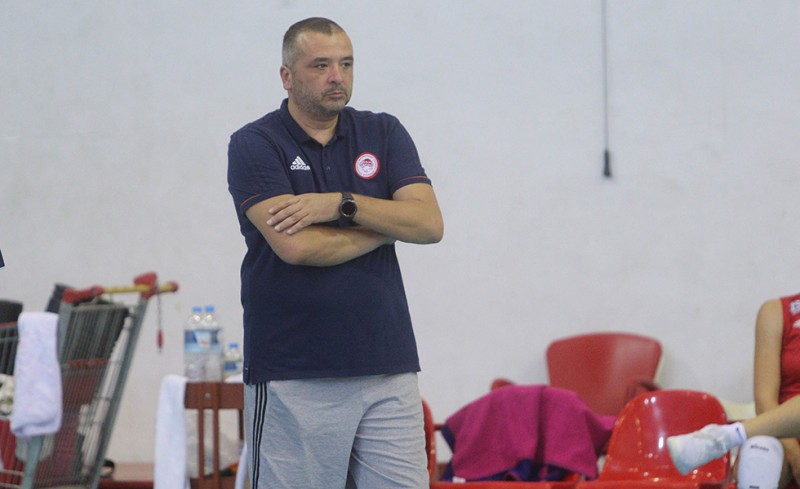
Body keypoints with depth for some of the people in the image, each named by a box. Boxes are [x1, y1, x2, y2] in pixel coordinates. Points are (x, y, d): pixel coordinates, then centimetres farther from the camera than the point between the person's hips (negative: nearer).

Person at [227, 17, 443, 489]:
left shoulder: (384, 133, 10)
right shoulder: (254, 145, -2)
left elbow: (429, 223, -3)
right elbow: (295, 245, -16)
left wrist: (341, 204, -14)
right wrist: (387, 225, -3)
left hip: (388, 368, 4)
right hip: (294, 377, -3)